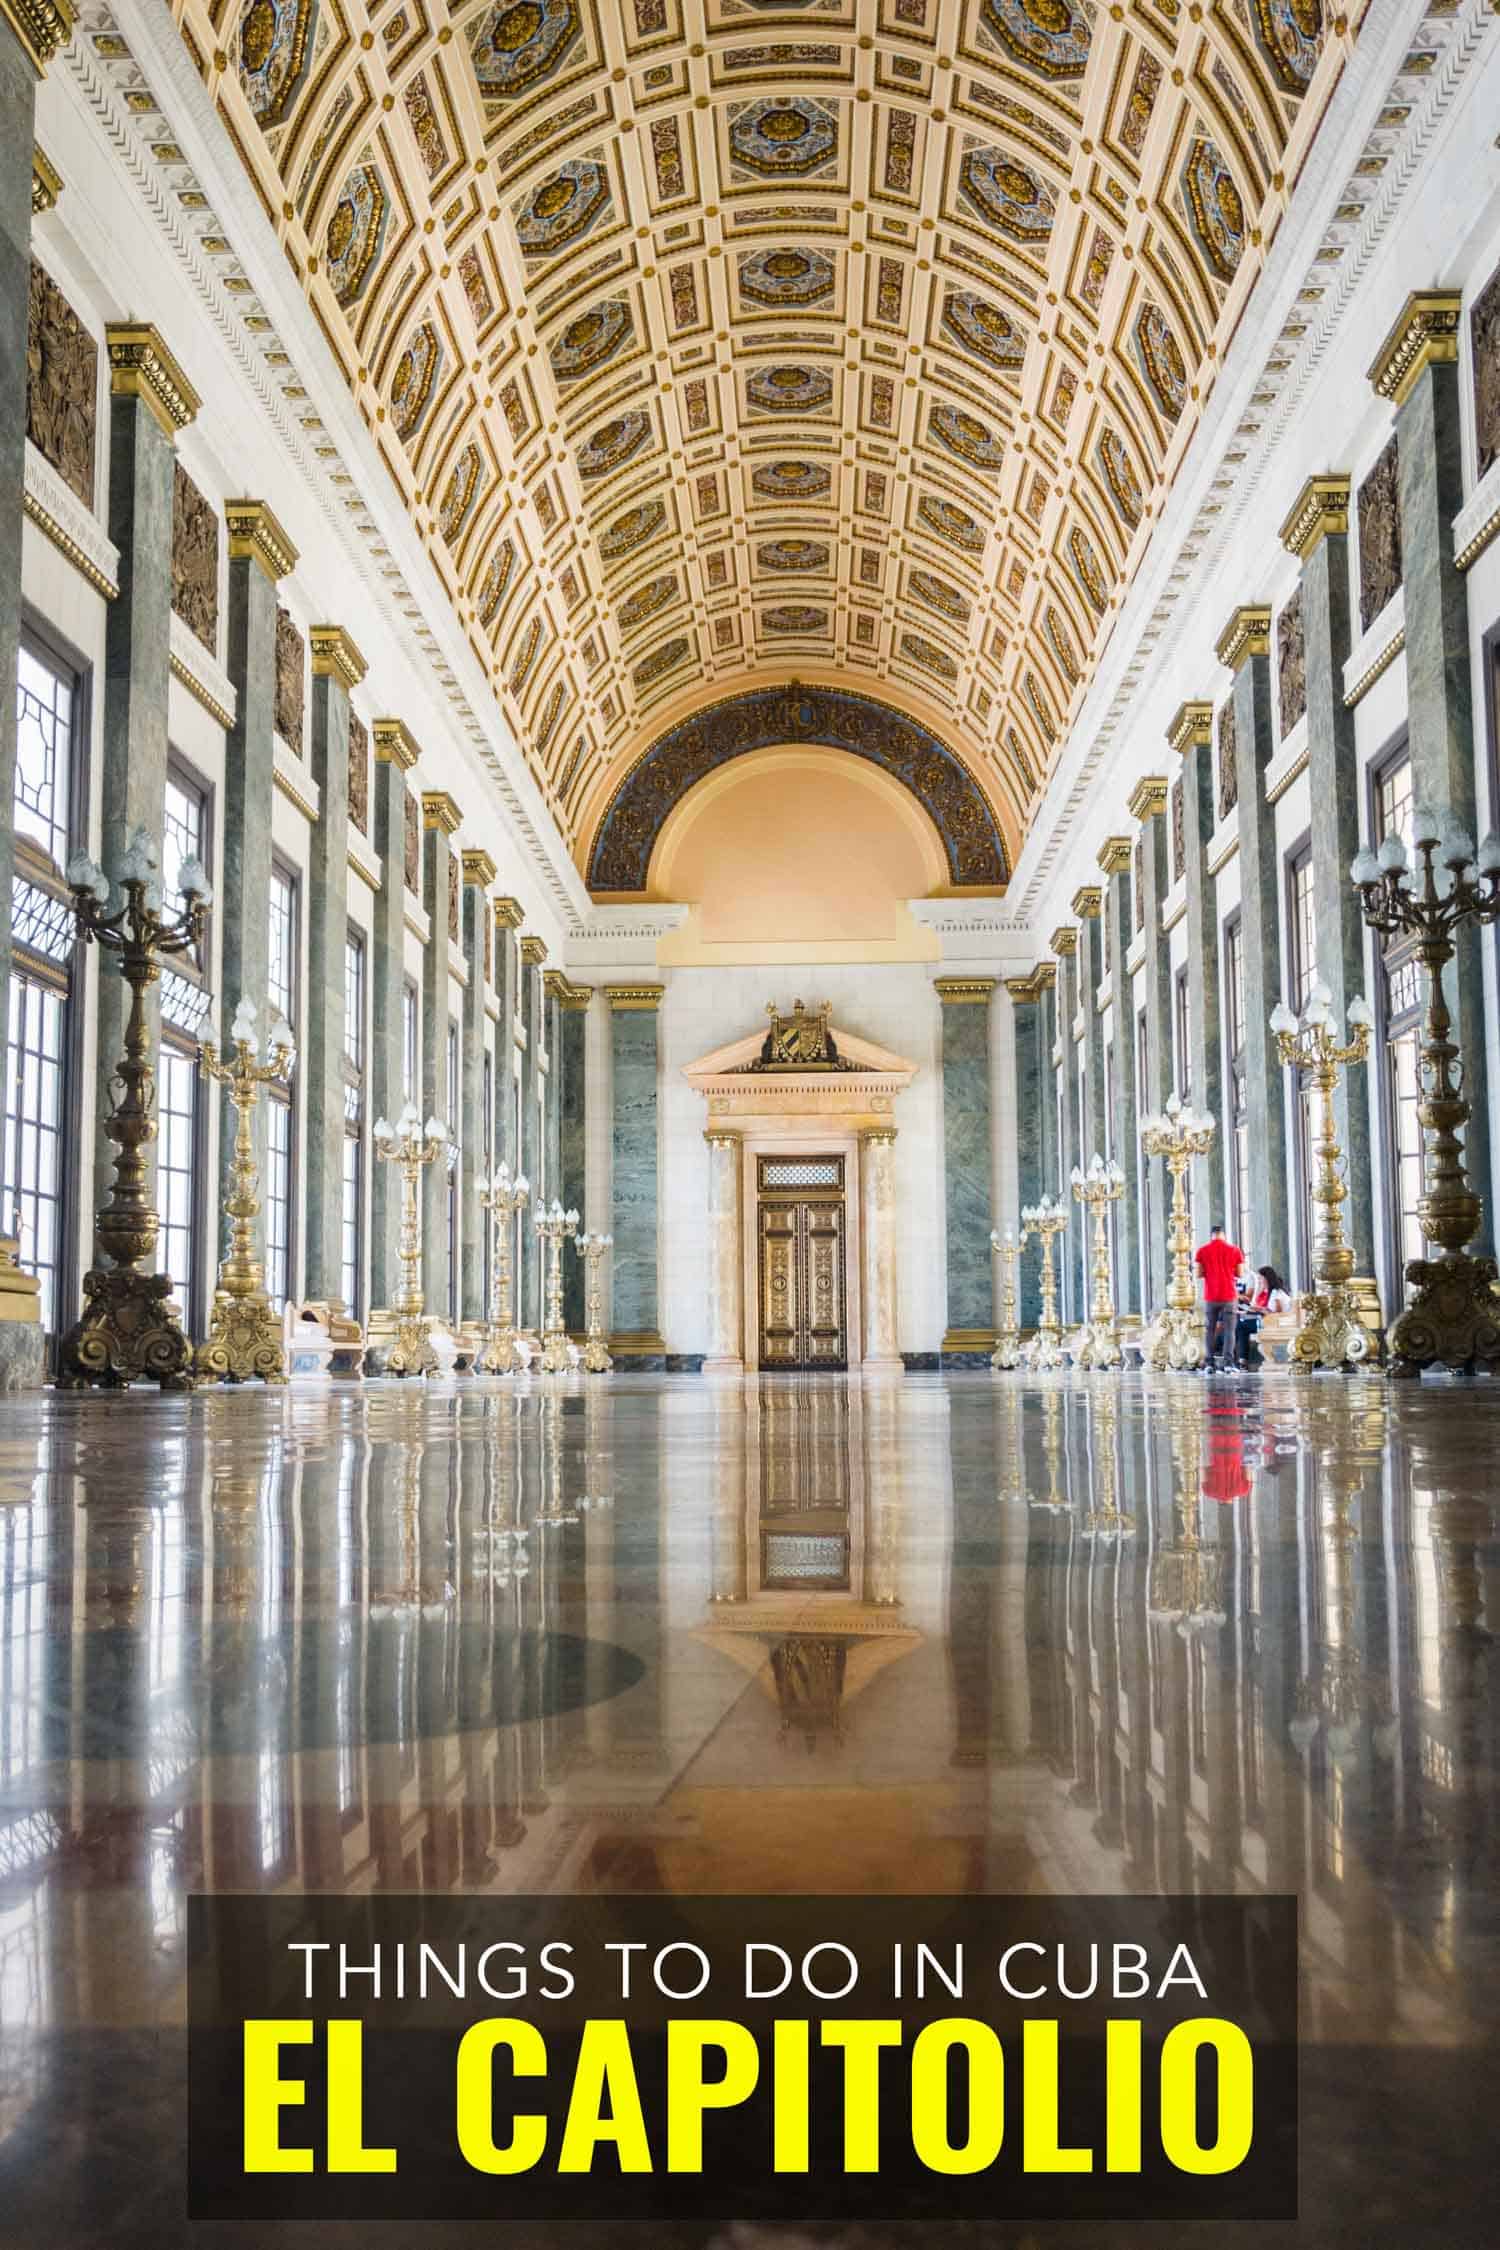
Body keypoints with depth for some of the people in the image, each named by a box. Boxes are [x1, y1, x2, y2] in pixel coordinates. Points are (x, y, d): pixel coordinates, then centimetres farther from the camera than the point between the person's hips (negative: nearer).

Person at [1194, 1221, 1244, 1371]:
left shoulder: (1202, 1250, 1)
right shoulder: (1234, 1249, 1)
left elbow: (1199, 1273, -2)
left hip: (1210, 1297, 1)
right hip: (1228, 1296, -1)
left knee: (1210, 1329, 9)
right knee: (1228, 1330, 0)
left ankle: (1211, 1364, 4)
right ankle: (1226, 1363, -10)